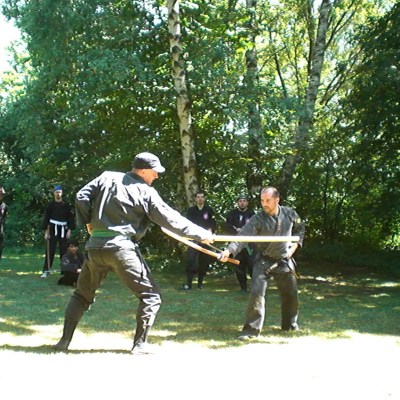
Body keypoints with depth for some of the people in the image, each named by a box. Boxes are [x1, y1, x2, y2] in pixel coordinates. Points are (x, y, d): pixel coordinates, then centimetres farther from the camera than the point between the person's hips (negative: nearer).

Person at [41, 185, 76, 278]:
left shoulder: (66, 205, 5)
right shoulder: (50, 205, 4)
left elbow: (71, 218, 5)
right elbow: (46, 218, 4)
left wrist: (69, 230, -3)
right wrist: (46, 231, -3)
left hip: (63, 231, 1)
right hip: (53, 230, -1)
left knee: (64, 251, 4)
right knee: (50, 251, -4)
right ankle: (46, 270, -3)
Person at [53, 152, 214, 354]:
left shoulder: (107, 177, 10)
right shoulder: (146, 192, -2)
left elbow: (81, 197, 4)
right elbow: (171, 219, -3)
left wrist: (87, 221, 14)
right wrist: (202, 234, 3)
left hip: (95, 247, 5)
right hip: (121, 248, -5)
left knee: (82, 295, 22)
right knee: (150, 295, 6)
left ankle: (64, 340, 18)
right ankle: (140, 343, 1)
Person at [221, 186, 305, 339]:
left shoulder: (290, 214, -10)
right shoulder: (257, 219, -20)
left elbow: (300, 229, 11)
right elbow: (243, 236, -32)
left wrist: (294, 246, -1)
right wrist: (229, 250, -48)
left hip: (284, 261, 3)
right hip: (264, 261, -3)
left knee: (290, 294, 14)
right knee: (257, 293, -17)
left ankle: (290, 324, 38)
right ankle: (251, 329, -9)